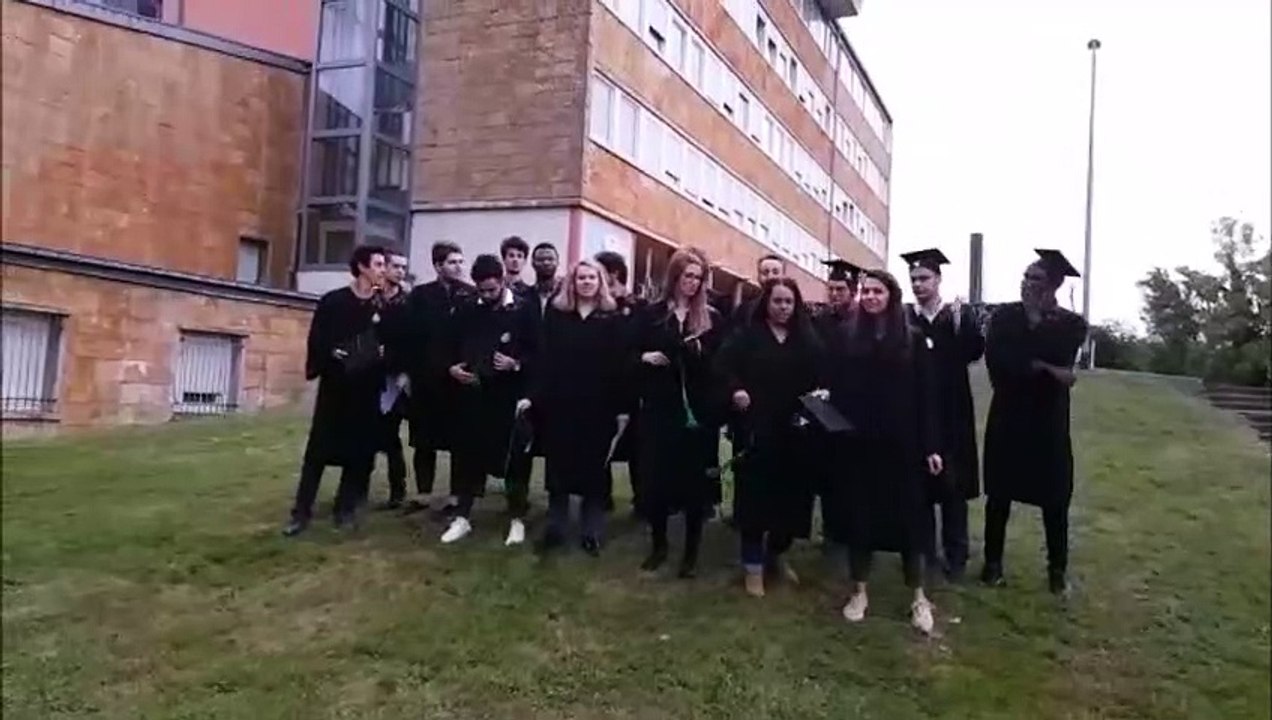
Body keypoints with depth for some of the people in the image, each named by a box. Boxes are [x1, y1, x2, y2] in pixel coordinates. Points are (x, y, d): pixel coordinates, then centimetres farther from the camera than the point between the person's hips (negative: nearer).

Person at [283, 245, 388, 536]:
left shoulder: (383, 306, 5)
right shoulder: (333, 301, -1)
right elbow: (317, 340, -2)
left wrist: (385, 353, -11)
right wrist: (331, 354, -19)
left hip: (368, 387, 2)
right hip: (335, 384, -2)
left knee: (360, 450, 5)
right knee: (318, 448, 0)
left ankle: (346, 508, 18)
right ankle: (302, 511, 7)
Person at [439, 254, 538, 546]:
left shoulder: (523, 310, -3)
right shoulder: (467, 310, 6)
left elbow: (537, 353, -3)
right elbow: (451, 345, 14)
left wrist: (516, 364, -19)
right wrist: (451, 368, -4)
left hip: (509, 396, -3)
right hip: (472, 394, 3)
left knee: (514, 457, 5)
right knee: (467, 455, 9)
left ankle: (517, 519, 18)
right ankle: (462, 517, 21)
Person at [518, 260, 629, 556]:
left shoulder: (611, 318, 1)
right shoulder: (556, 313, 5)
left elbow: (619, 364, -2)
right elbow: (544, 358, 1)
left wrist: (622, 408, -6)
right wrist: (532, 395, -9)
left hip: (598, 405, -1)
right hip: (560, 402, 1)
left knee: (594, 468, 5)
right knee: (558, 466, 7)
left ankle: (592, 532, 14)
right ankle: (555, 528, 18)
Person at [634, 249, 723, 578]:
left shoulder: (711, 318, 3)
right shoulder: (652, 313, 4)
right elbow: (632, 354, 9)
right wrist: (645, 357, -12)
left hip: (699, 411, 0)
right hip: (659, 409, 1)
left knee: (695, 479, 5)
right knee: (656, 476, 6)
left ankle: (691, 551, 19)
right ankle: (658, 544, 25)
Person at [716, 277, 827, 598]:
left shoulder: (808, 340, 10)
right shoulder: (746, 335, 1)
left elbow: (821, 377, 11)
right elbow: (724, 366, -8)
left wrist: (820, 394, -9)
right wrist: (735, 390, -24)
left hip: (795, 431, 4)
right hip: (757, 428, -3)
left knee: (791, 494, 9)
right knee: (755, 493, 0)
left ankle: (777, 555, 31)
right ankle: (753, 565, 11)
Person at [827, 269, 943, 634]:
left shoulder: (911, 338, 1)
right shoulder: (847, 336, 2)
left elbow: (924, 395, -1)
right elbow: (836, 389, 0)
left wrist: (930, 445, -5)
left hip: (901, 441, -1)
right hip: (858, 441, 1)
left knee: (907, 515, 6)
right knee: (859, 513, 8)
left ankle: (918, 597, 20)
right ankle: (859, 592, 23)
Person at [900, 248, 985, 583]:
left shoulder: (961, 314, 2)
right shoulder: (903, 317, 3)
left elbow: (975, 352, -13)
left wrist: (959, 322, -25)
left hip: (950, 413, -1)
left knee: (952, 485, 4)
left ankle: (955, 555, 14)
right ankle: (924, 549, 21)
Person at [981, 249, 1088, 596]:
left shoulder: (1071, 324, -2)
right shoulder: (1004, 315, 0)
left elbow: (1057, 359, -20)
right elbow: (996, 361, -14)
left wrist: (1037, 318, -13)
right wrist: (1043, 370, -19)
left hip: (1049, 421, -1)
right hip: (1007, 418, 1)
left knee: (1054, 499, 6)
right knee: (999, 495, 9)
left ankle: (1058, 568, 21)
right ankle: (993, 561, 21)